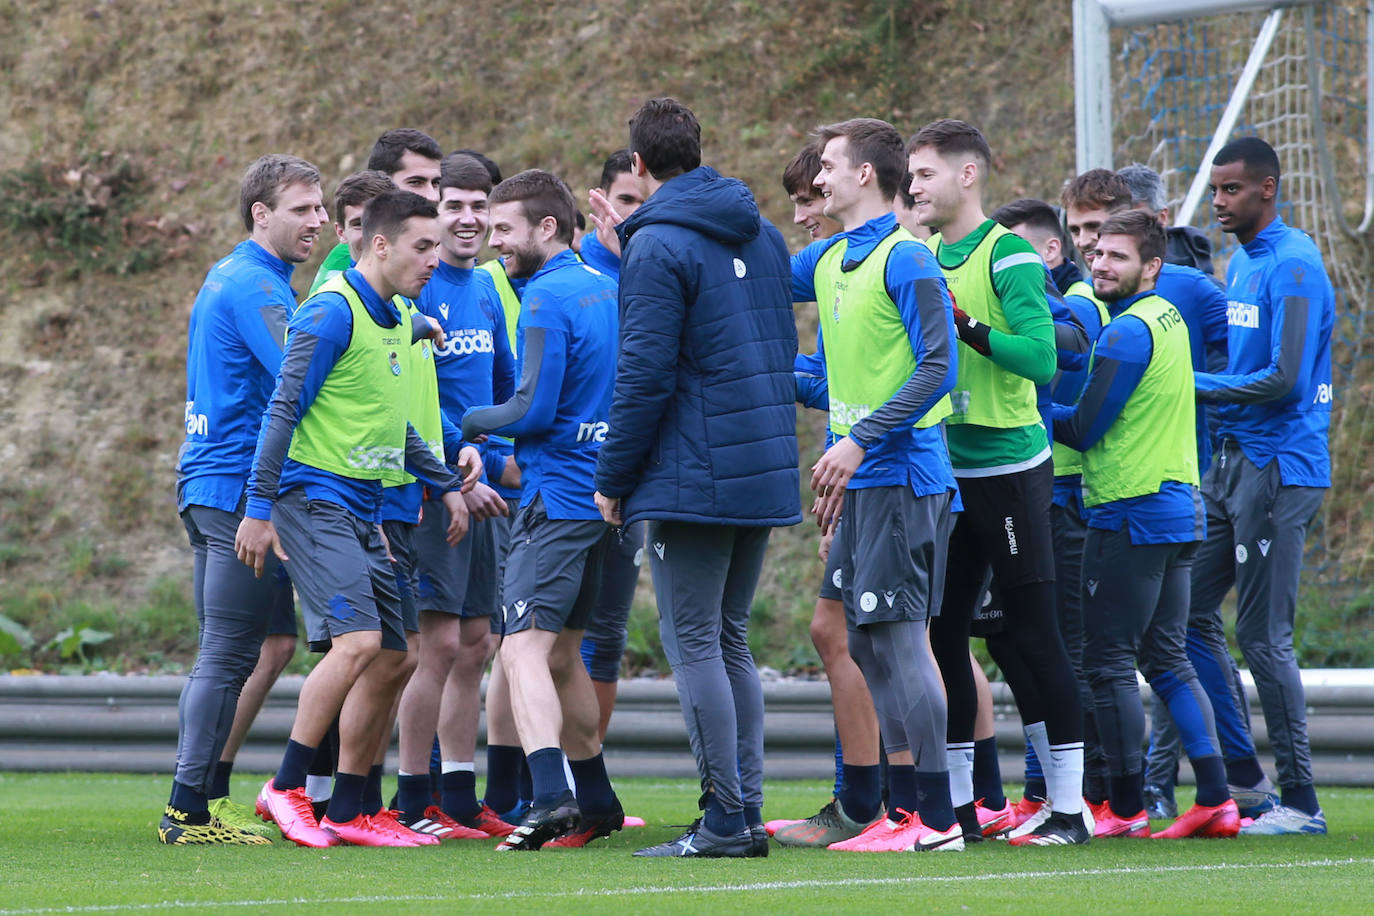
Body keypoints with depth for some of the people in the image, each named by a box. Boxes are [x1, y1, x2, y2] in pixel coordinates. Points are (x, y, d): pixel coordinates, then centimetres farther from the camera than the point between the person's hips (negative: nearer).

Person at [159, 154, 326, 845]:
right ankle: (192, 809, -9)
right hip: (243, 489, -10)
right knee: (229, 656, -9)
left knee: (223, 654, 11)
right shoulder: (256, 287, -13)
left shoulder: (228, 278, 20)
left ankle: (201, 803, 12)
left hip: (208, 483, 10)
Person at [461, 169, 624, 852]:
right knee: (562, 651, 17)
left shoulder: (546, 299, -12)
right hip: (605, 493, 9)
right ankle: (595, 804, 22)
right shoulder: (609, 289, 15)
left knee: (525, 648, -16)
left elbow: (533, 411, -18)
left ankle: (551, 796, -31)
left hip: (557, 498, -9)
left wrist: (465, 424, 0)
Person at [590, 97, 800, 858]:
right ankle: (746, 810, 12)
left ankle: (726, 818, -6)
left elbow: (645, 374, -16)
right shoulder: (761, 236, 13)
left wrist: (613, 477, -5)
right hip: (766, 474, 8)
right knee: (729, 640, 14)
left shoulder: (659, 248, -12)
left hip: (693, 475, -8)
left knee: (693, 645, -4)